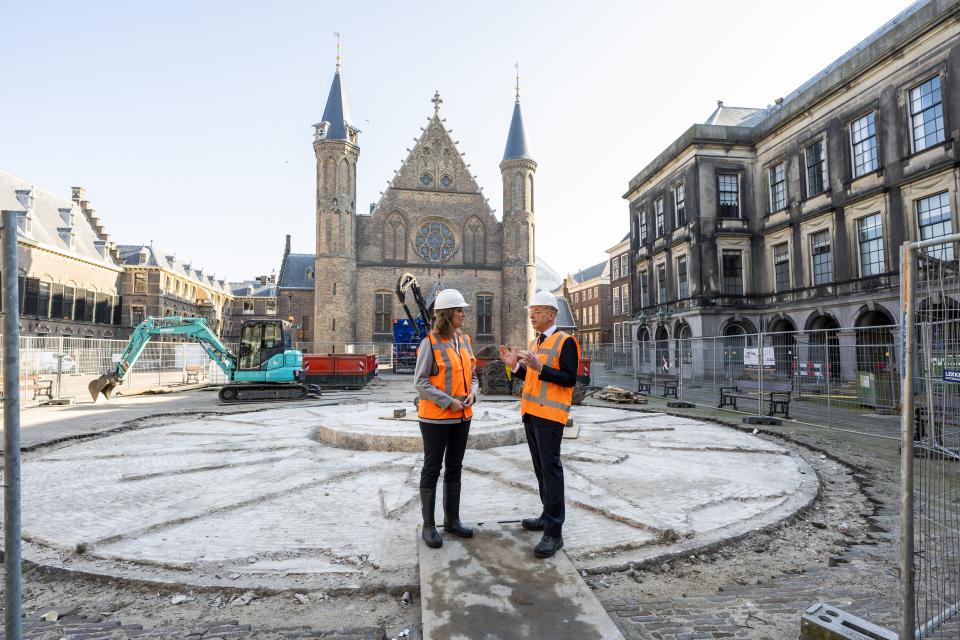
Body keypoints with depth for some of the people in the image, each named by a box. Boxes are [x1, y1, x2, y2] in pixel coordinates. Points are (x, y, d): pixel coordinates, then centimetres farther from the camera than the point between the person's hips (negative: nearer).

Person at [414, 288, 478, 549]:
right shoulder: (430, 343, -13)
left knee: (454, 468, 15)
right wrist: (448, 401, -20)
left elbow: (472, 375, 14)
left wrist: (472, 393, -7)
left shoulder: (465, 341, 7)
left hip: (462, 417, 7)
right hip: (435, 417, -7)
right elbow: (420, 382, -15)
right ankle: (428, 526, 17)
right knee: (432, 469, 4)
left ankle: (452, 520, 29)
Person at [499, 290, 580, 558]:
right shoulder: (534, 343, 16)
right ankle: (548, 516, 29)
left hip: (550, 415, -8)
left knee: (550, 468, -8)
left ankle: (554, 532, -2)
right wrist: (515, 366, 6)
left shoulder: (565, 342, -9)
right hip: (530, 412, 9)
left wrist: (539, 367, -25)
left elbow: (569, 379, -16)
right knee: (540, 467, 15)